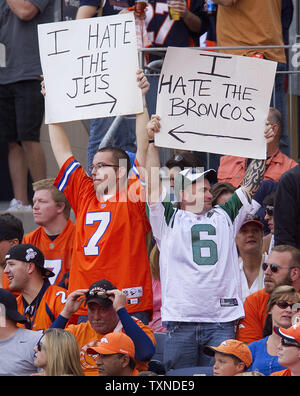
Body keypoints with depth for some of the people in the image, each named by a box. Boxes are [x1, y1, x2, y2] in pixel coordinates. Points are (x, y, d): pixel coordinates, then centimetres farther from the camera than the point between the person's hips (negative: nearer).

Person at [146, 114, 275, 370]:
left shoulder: (224, 217, 20)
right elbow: (153, 183, 2)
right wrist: (152, 142, -4)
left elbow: (250, 185, 19)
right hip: (180, 318, -2)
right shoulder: (169, 219, 11)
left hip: (221, 319, 2)